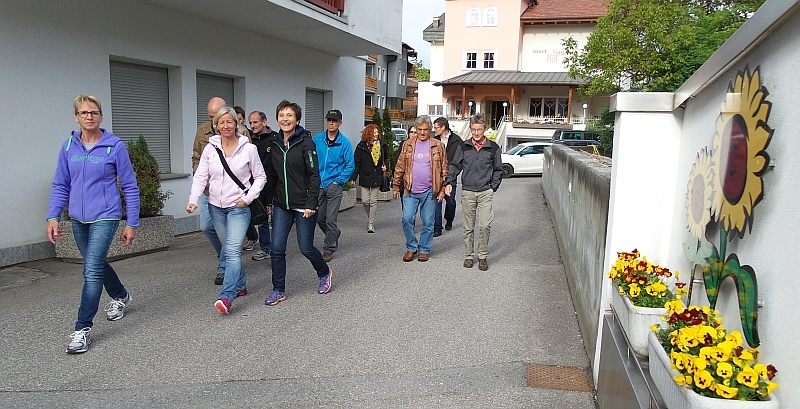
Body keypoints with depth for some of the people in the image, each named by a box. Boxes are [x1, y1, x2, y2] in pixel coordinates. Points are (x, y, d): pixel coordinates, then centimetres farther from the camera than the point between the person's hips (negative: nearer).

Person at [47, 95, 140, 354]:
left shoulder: (115, 146, -9)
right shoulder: (69, 146, 3)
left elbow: (130, 187, -5)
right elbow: (60, 185, 8)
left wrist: (132, 223, -5)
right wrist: (53, 217, -4)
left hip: (105, 217, -5)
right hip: (78, 219, 6)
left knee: (92, 270, -11)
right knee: (97, 264, 20)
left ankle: (83, 328, -2)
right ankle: (121, 297, 45)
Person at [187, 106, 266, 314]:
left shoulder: (248, 148, -5)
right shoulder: (210, 148, 1)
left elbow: (260, 177, 2)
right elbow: (200, 176, 0)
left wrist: (248, 197, -10)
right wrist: (193, 200, -15)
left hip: (238, 207, -4)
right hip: (216, 206, 4)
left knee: (233, 250, -15)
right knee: (230, 249, 15)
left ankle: (226, 297, -20)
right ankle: (240, 285, 32)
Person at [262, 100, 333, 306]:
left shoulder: (306, 142, -8)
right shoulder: (274, 144, 8)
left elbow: (314, 175, -12)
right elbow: (271, 176, 13)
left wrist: (311, 203, -17)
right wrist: (267, 201, 11)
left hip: (303, 205, -5)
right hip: (281, 205, 5)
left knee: (306, 248, 4)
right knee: (277, 248, 0)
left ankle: (325, 273, 33)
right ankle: (278, 291, 14)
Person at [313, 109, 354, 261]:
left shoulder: (344, 142, -4)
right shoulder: (317, 139, 3)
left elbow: (350, 166, -2)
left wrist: (338, 181, -9)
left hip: (334, 186, -3)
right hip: (318, 185, 3)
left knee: (330, 219, -2)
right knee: (319, 218, 11)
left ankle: (329, 249, 12)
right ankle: (335, 234, 39)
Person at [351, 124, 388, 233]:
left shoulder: (382, 145, 4)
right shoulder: (361, 146, -2)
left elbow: (385, 159, 20)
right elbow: (356, 163, -1)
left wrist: (385, 166, -2)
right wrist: (354, 177, -5)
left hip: (377, 177, 1)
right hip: (365, 177, -1)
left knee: (373, 201, 2)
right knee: (365, 200, -1)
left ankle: (371, 224, 9)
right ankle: (369, 217, 29)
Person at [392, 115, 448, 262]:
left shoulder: (438, 146, 2)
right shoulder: (408, 144, 6)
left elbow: (444, 169, 2)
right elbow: (400, 167, 7)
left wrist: (442, 189, -3)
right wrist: (396, 186, 5)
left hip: (429, 191, -1)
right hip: (410, 191, 1)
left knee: (428, 222, 6)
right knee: (407, 219, -3)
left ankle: (424, 250, 20)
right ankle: (411, 247, 15)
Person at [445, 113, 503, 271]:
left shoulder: (493, 148, 2)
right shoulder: (464, 147, 5)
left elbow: (498, 169, 10)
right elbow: (455, 166, 7)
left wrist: (493, 187, 1)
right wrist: (449, 182, -7)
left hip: (485, 192, -1)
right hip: (467, 192, 2)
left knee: (485, 225, -9)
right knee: (468, 227, 7)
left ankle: (483, 256, 6)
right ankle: (469, 255, 20)